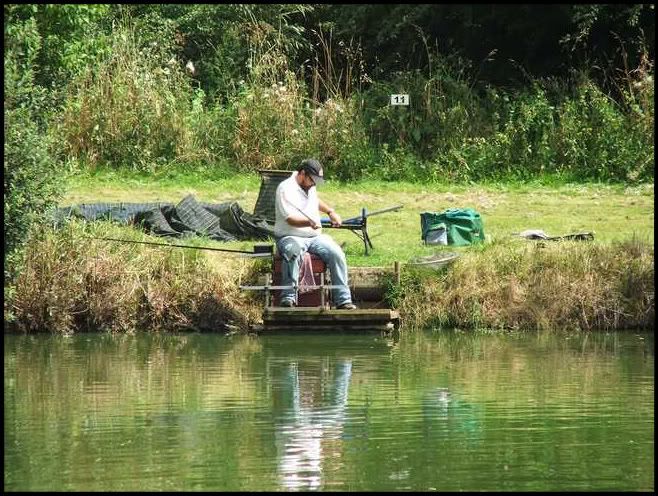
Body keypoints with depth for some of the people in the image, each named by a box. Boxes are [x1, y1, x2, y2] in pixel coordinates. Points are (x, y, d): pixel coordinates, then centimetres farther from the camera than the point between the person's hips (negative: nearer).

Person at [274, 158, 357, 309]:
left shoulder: (310, 187, 15)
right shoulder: (286, 189, -11)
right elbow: (290, 219, -23)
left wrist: (330, 212, 28)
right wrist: (309, 222, -39)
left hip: (315, 236, 7)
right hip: (290, 237, -7)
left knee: (336, 253, -19)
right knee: (293, 252, -41)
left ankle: (343, 300, -17)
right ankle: (288, 297, -42)